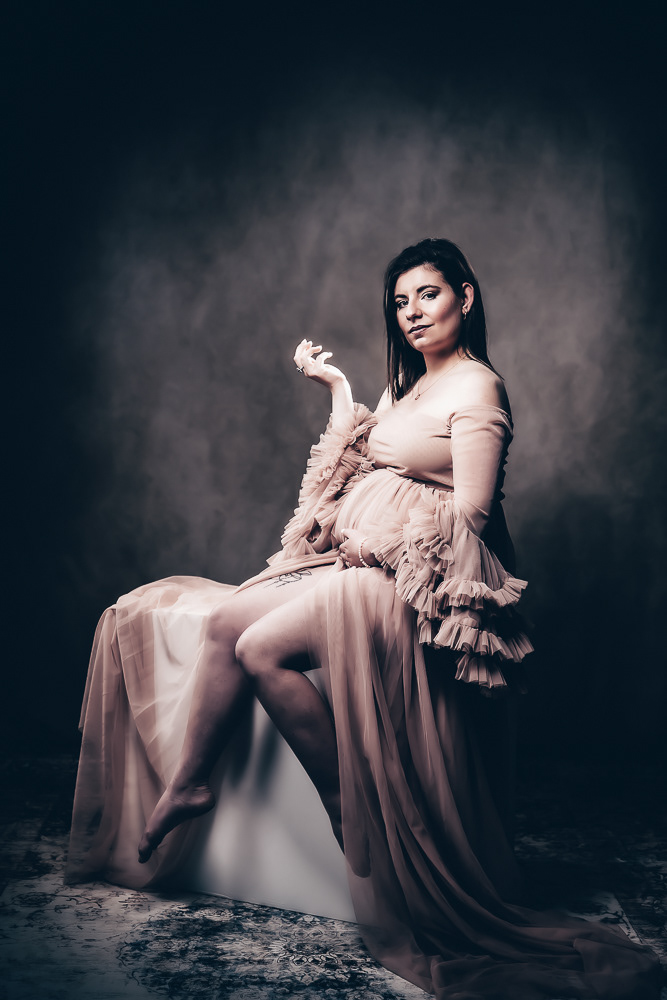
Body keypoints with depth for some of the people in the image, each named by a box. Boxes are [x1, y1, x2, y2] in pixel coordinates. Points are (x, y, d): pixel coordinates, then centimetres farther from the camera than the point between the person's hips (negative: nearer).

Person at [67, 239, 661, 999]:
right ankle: (184, 782, -1)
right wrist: (338, 389, 24)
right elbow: (361, 471, 20)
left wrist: (376, 544, -13)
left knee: (262, 648, -23)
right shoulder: (410, 384, 20)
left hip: (412, 580, -9)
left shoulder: (476, 386, -8)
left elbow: (471, 514, -15)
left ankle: (353, 814, -12)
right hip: (356, 563, 9)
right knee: (226, 618, -6)